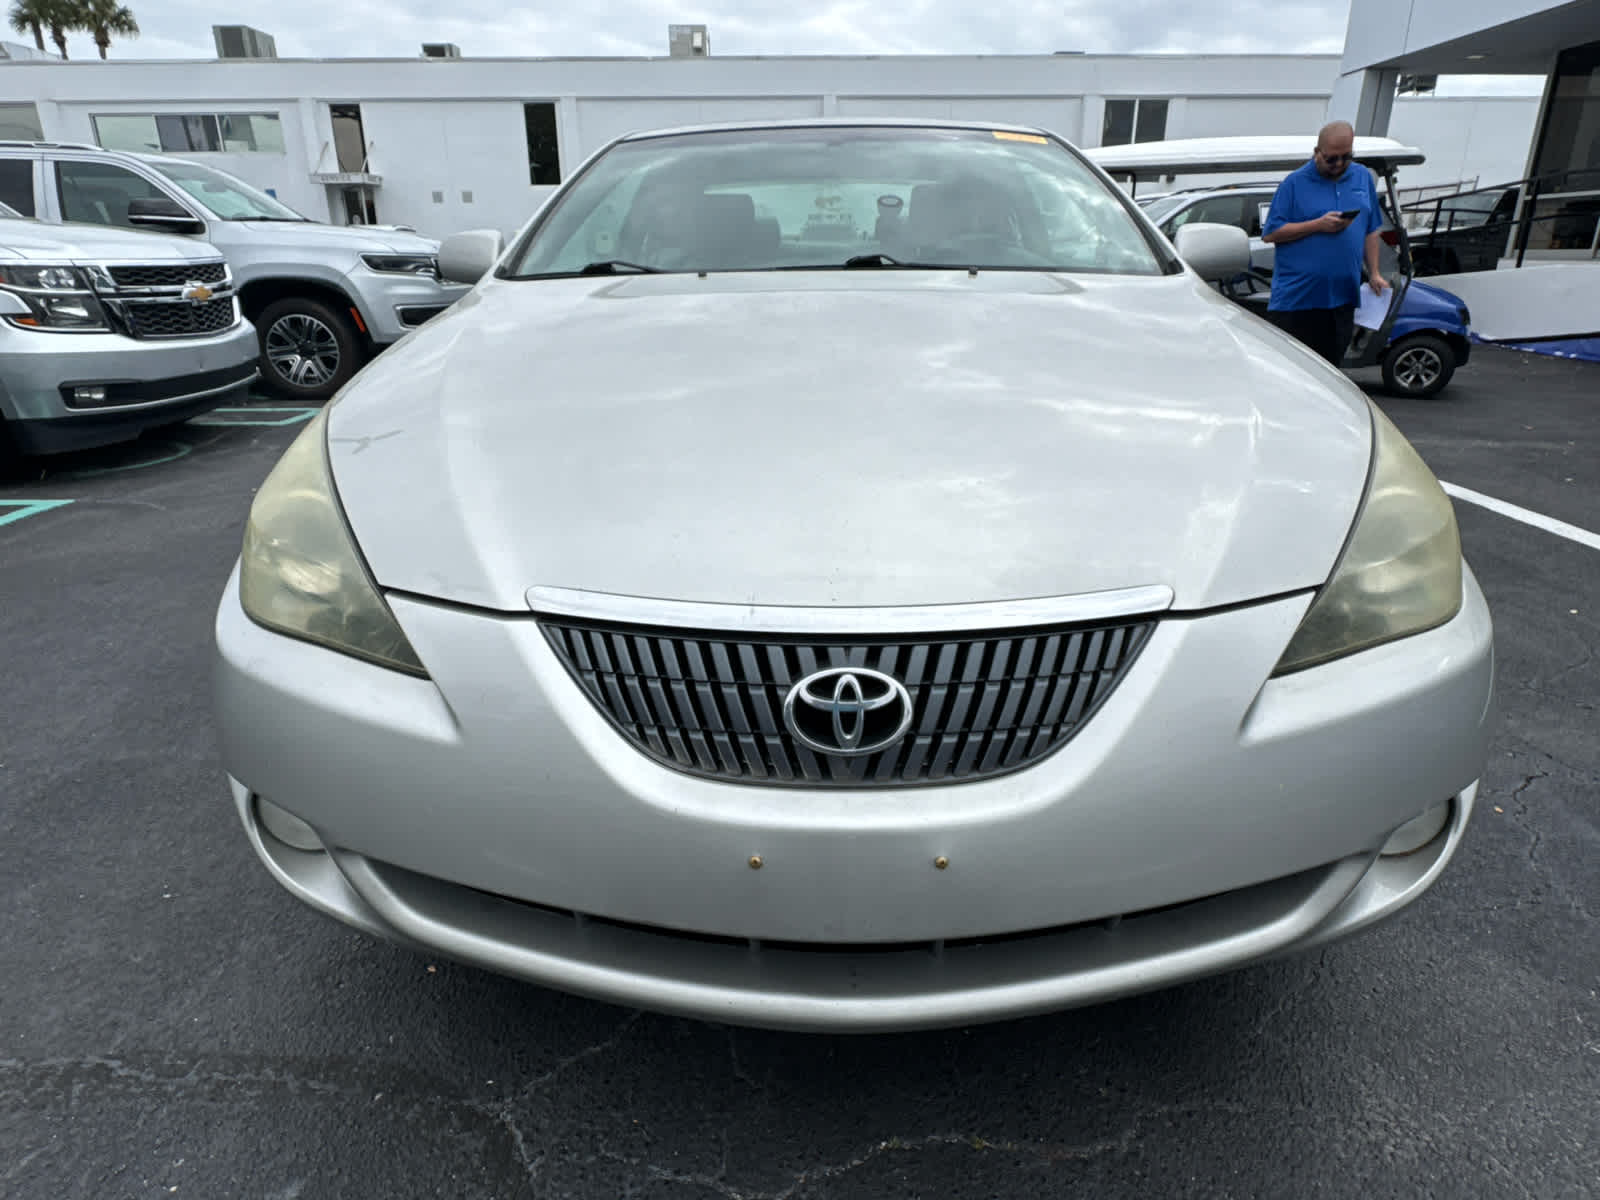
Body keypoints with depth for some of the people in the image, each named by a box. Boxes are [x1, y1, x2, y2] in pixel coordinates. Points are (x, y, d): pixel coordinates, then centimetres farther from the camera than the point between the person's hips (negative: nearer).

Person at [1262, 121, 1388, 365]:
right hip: (1297, 297, -5)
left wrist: (1374, 274, 11)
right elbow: (1270, 234, -7)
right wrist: (1318, 225, -14)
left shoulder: (1363, 178, 13)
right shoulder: (1295, 183, -2)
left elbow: (1371, 231, 18)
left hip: (1343, 297, 5)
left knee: (1331, 366, 10)